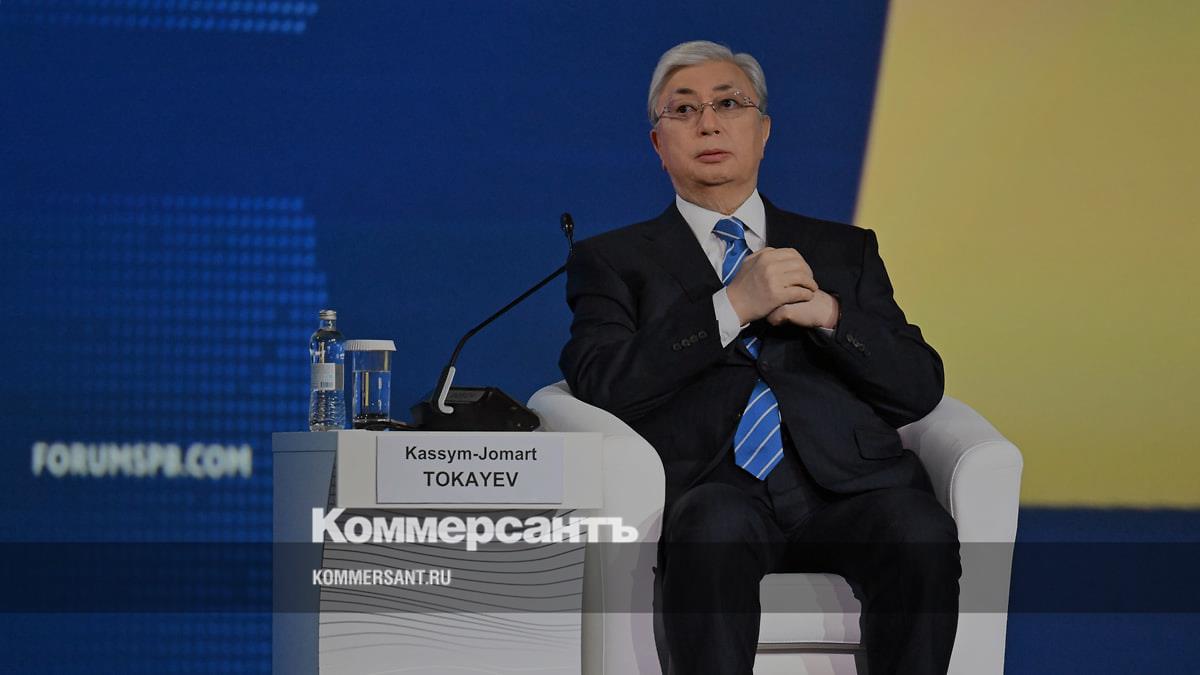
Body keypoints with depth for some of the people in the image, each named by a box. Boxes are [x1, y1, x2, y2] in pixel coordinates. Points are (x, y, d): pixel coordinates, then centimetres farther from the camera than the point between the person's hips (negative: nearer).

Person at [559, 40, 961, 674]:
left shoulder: (844, 250, 27)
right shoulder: (614, 260, 20)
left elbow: (919, 388, 16)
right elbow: (601, 386, 1)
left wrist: (828, 314, -1)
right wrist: (732, 307, -7)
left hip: (845, 482, 2)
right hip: (713, 486, -2)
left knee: (921, 534, -32)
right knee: (714, 530, -38)